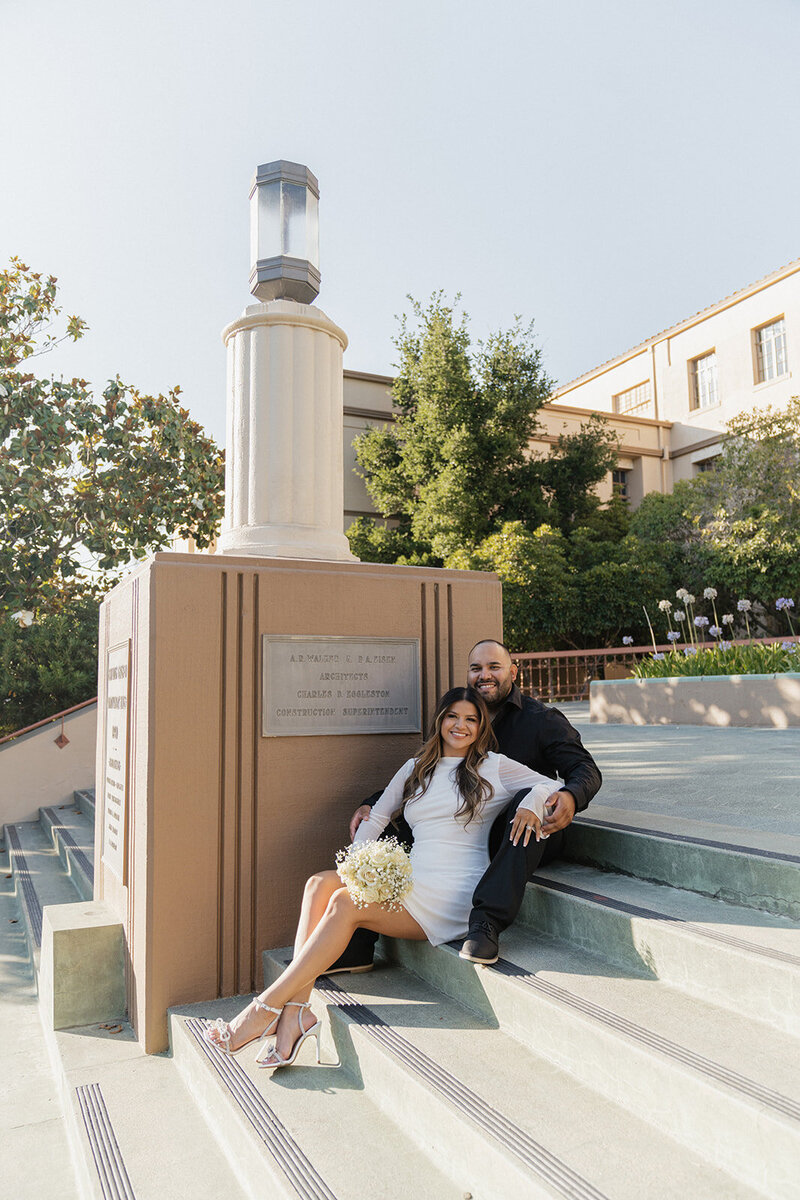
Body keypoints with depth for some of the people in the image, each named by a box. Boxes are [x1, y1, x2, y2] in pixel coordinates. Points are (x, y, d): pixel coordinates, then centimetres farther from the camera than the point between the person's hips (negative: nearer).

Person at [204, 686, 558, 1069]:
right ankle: (295, 1012, -25)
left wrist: (530, 807, -16)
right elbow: (377, 817, 19)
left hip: (454, 897, -6)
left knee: (346, 903, -24)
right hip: (409, 886, 6)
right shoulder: (415, 768, 19)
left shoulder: (494, 766, 7)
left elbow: (548, 784, 7)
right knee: (321, 883, -18)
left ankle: (266, 1008, -20)